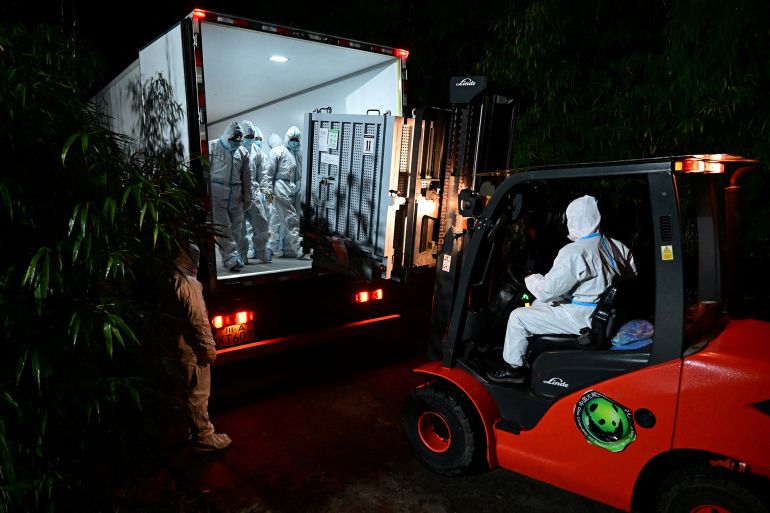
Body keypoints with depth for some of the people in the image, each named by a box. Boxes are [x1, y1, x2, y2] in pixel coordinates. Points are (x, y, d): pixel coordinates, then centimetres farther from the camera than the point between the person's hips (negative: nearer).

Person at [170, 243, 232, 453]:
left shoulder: (171, 281, 6)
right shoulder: (188, 283, -20)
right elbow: (199, 319, -22)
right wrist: (209, 348, -15)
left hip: (180, 346, 9)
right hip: (193, 348, -9)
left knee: (189, 392, 20)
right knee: (198, 394, 2)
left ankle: (190, 431, 34)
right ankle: (204, 438, 13)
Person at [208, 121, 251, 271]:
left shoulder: (243, 152, 10)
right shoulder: (212, 146, -1)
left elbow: (246, 177, 15)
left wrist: (247, 198, 15)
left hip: (235, 195, 4)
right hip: (216, 193, -4)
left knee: (236, 228, 3)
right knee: (222, 227, -9)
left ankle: (230, 259, 12)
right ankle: (232, 258, -10)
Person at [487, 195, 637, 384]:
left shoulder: (574, 253, -24)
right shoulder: (616, 246, 0)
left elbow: (547, 291, -24)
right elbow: (632, 274, 15)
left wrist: (531, 279, -2)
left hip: (581, 319, -9)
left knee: (517, 317, -2)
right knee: (538, 304, 25)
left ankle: (513, 369, 11)